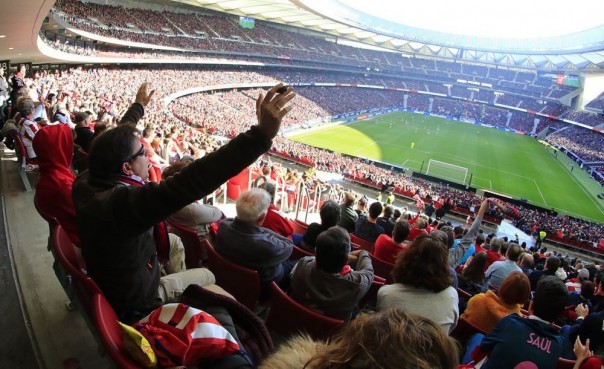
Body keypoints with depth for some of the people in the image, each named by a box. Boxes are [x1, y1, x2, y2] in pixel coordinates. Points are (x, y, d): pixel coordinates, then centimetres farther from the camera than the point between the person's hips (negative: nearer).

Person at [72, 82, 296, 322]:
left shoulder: (86, 182, -14)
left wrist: (137, 107, 20)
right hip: (133, 304, -7)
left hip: (104, 284, 8)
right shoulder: (124, 201, -40)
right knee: (207, 276, 13)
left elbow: (114, 143, 4)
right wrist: (262, 134, -55)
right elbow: (191, 182, -51)